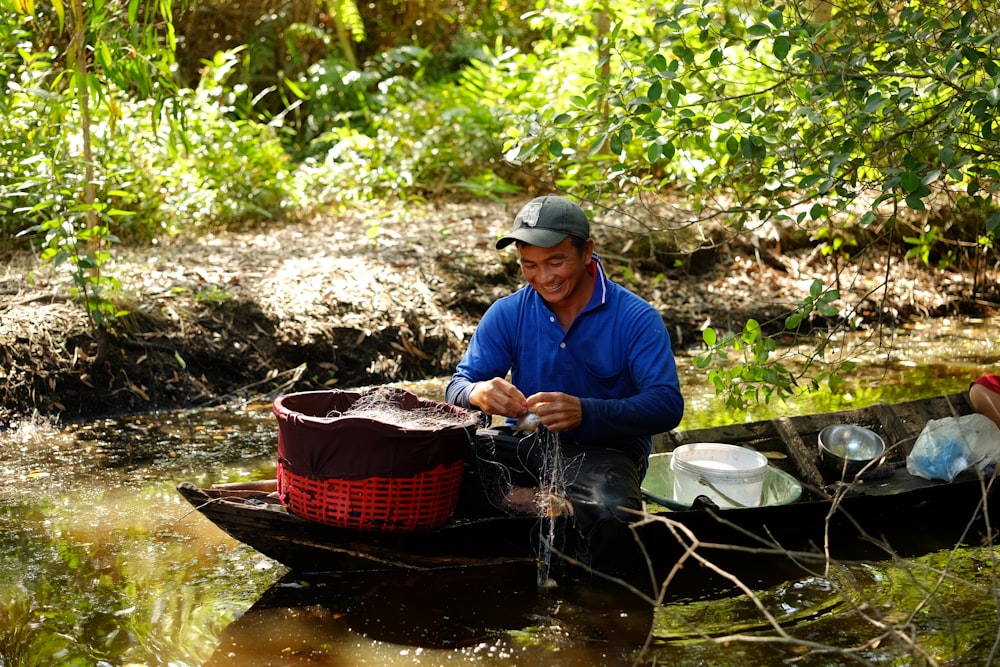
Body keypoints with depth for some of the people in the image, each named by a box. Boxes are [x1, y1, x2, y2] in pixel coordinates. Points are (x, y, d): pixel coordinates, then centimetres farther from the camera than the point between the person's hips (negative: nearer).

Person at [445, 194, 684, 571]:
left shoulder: (636, 320, -9)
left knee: (609, 512, -38)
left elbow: (667, 405, -19)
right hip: (526, 446, 3)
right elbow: (458, 388, -1)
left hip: (605, 450, -3)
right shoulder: (507, 314, 2)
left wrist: (584, 412, -37)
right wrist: (479, 394, -29)